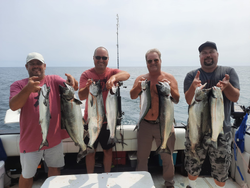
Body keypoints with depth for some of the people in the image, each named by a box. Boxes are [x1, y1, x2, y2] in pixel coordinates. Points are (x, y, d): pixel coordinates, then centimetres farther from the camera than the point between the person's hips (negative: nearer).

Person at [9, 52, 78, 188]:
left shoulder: (53, 80, 1)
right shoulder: (18, 85, -3)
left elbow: (68, 86, -17)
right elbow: (13, 106, -19)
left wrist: (71, 81, -42)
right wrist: (28, 89, -37)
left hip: (54, 137, 2)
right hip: (30, 139, -1)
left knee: (54, 169, 19)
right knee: (27, 175, 16)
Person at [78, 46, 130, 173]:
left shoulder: (112, 73, -3)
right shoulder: (86, 74, -5)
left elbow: (126, 75, -25)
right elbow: (81, 96, -16)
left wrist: (113, 78, -46)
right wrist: (87, 87, -39)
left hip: (108, 120, 1)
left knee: (108, 151, 15)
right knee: (90, 152, 13)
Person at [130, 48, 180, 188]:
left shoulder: (169, 78, 0)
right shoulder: (141, 79, 4)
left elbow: (177, 100, -5)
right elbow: (133, 96, -8)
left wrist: (169, 88, -23)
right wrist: (139, 86, -27)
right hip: (145, 124, 2)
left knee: (167, 158, 11)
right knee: (142, 158, 13)